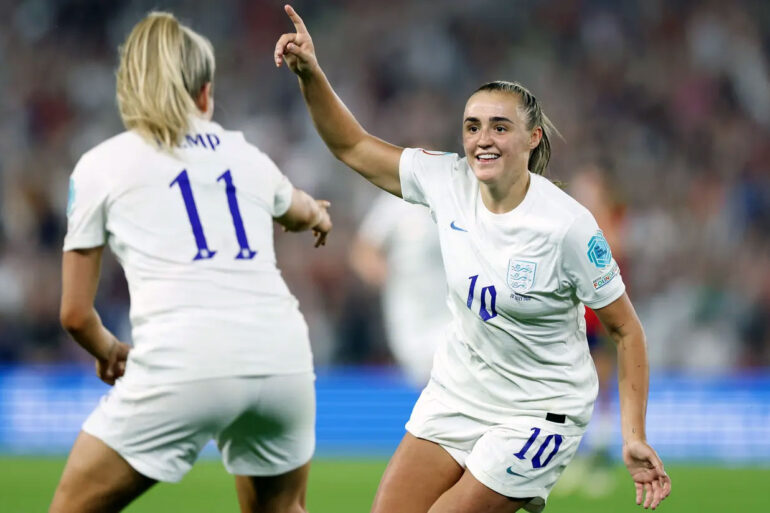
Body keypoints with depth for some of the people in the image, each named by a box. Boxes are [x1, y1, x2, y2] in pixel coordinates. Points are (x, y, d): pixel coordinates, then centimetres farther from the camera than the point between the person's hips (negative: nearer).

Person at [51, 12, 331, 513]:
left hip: (182, 364, -4)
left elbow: (76, 313, 14)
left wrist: (108, 351, 37)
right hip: (283, 358, 4)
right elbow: (302, 213, 50)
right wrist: (317, 213, 74)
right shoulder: (246, 155, 24)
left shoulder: (102, 164, 13)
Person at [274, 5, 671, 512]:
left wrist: (635, 437, -17)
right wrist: (310, 73, -13)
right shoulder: (448, 181, -8)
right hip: (456, 391, 6)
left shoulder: (569, 225, -21)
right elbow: (353, 147, 2)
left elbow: (625, 329, -13)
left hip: (537, 413, -6)